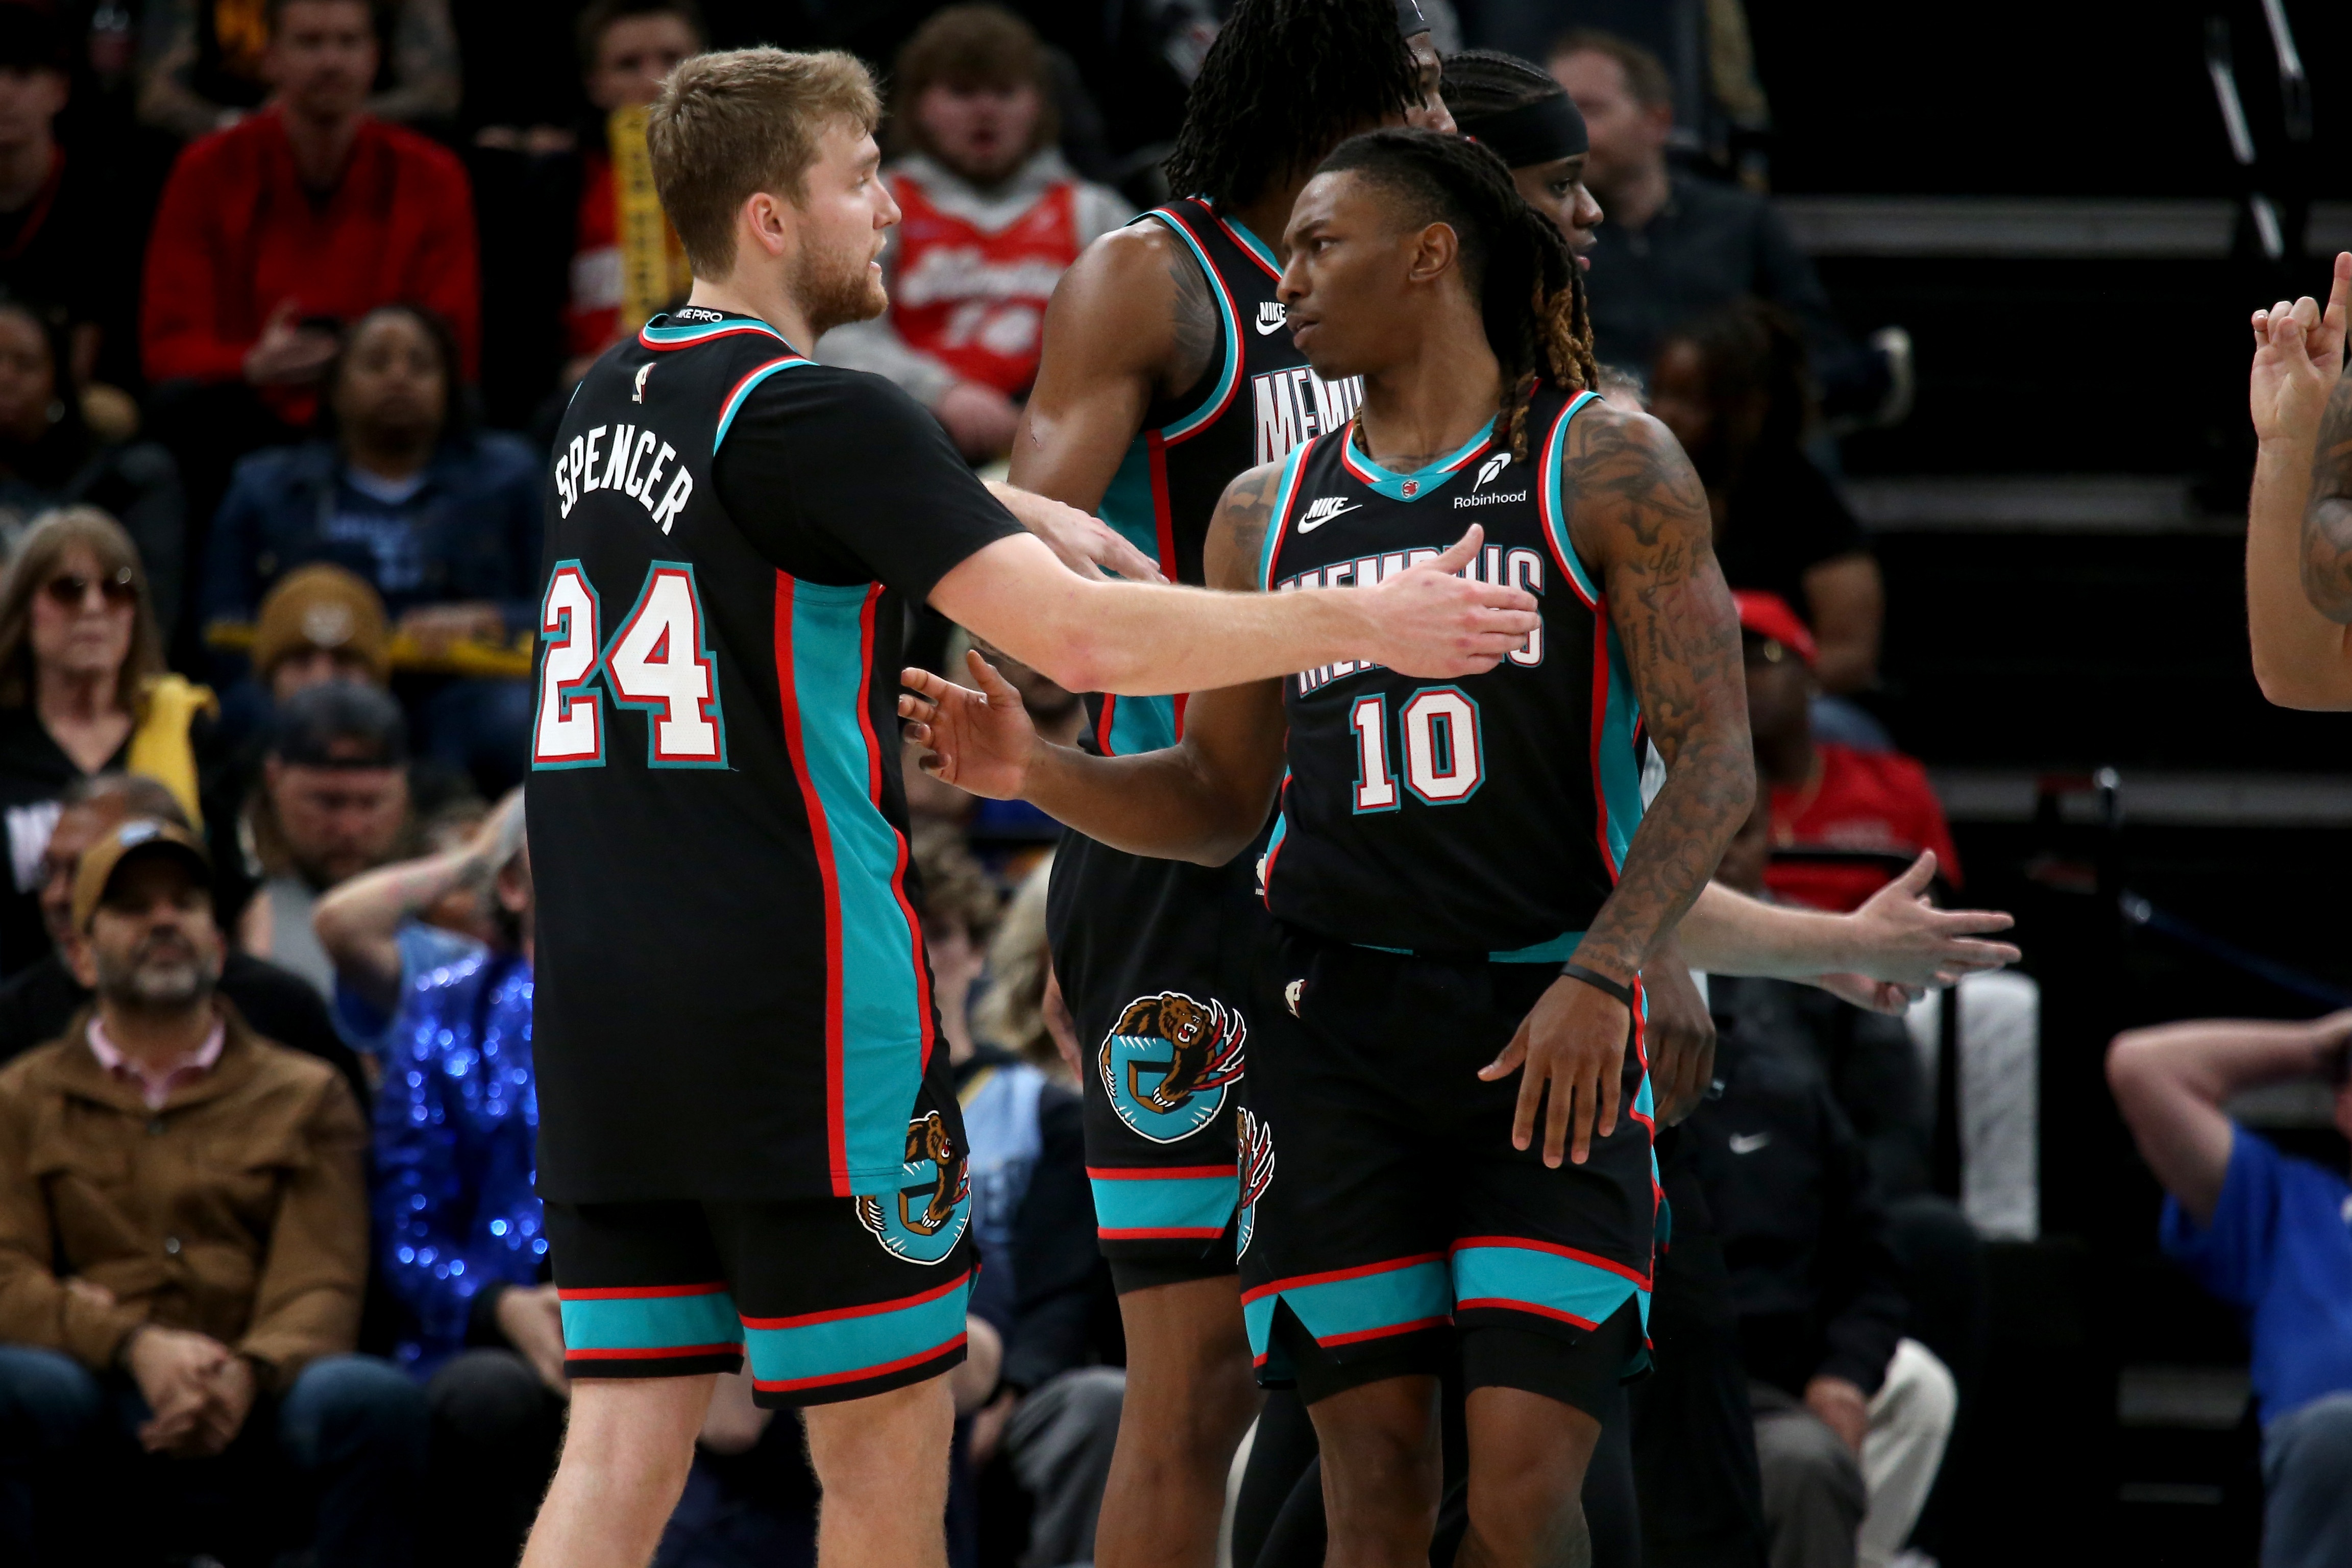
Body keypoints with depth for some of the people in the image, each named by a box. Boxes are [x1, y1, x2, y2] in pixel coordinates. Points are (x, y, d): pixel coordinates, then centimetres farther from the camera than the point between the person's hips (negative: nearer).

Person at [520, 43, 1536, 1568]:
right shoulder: (818, 416, -11)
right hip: (798, 1020, -7)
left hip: (601, 1024, 7)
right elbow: (1085, 642, -18)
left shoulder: (610, 403, 14)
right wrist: (1365, 622, -10)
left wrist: (1060, 527, 27)